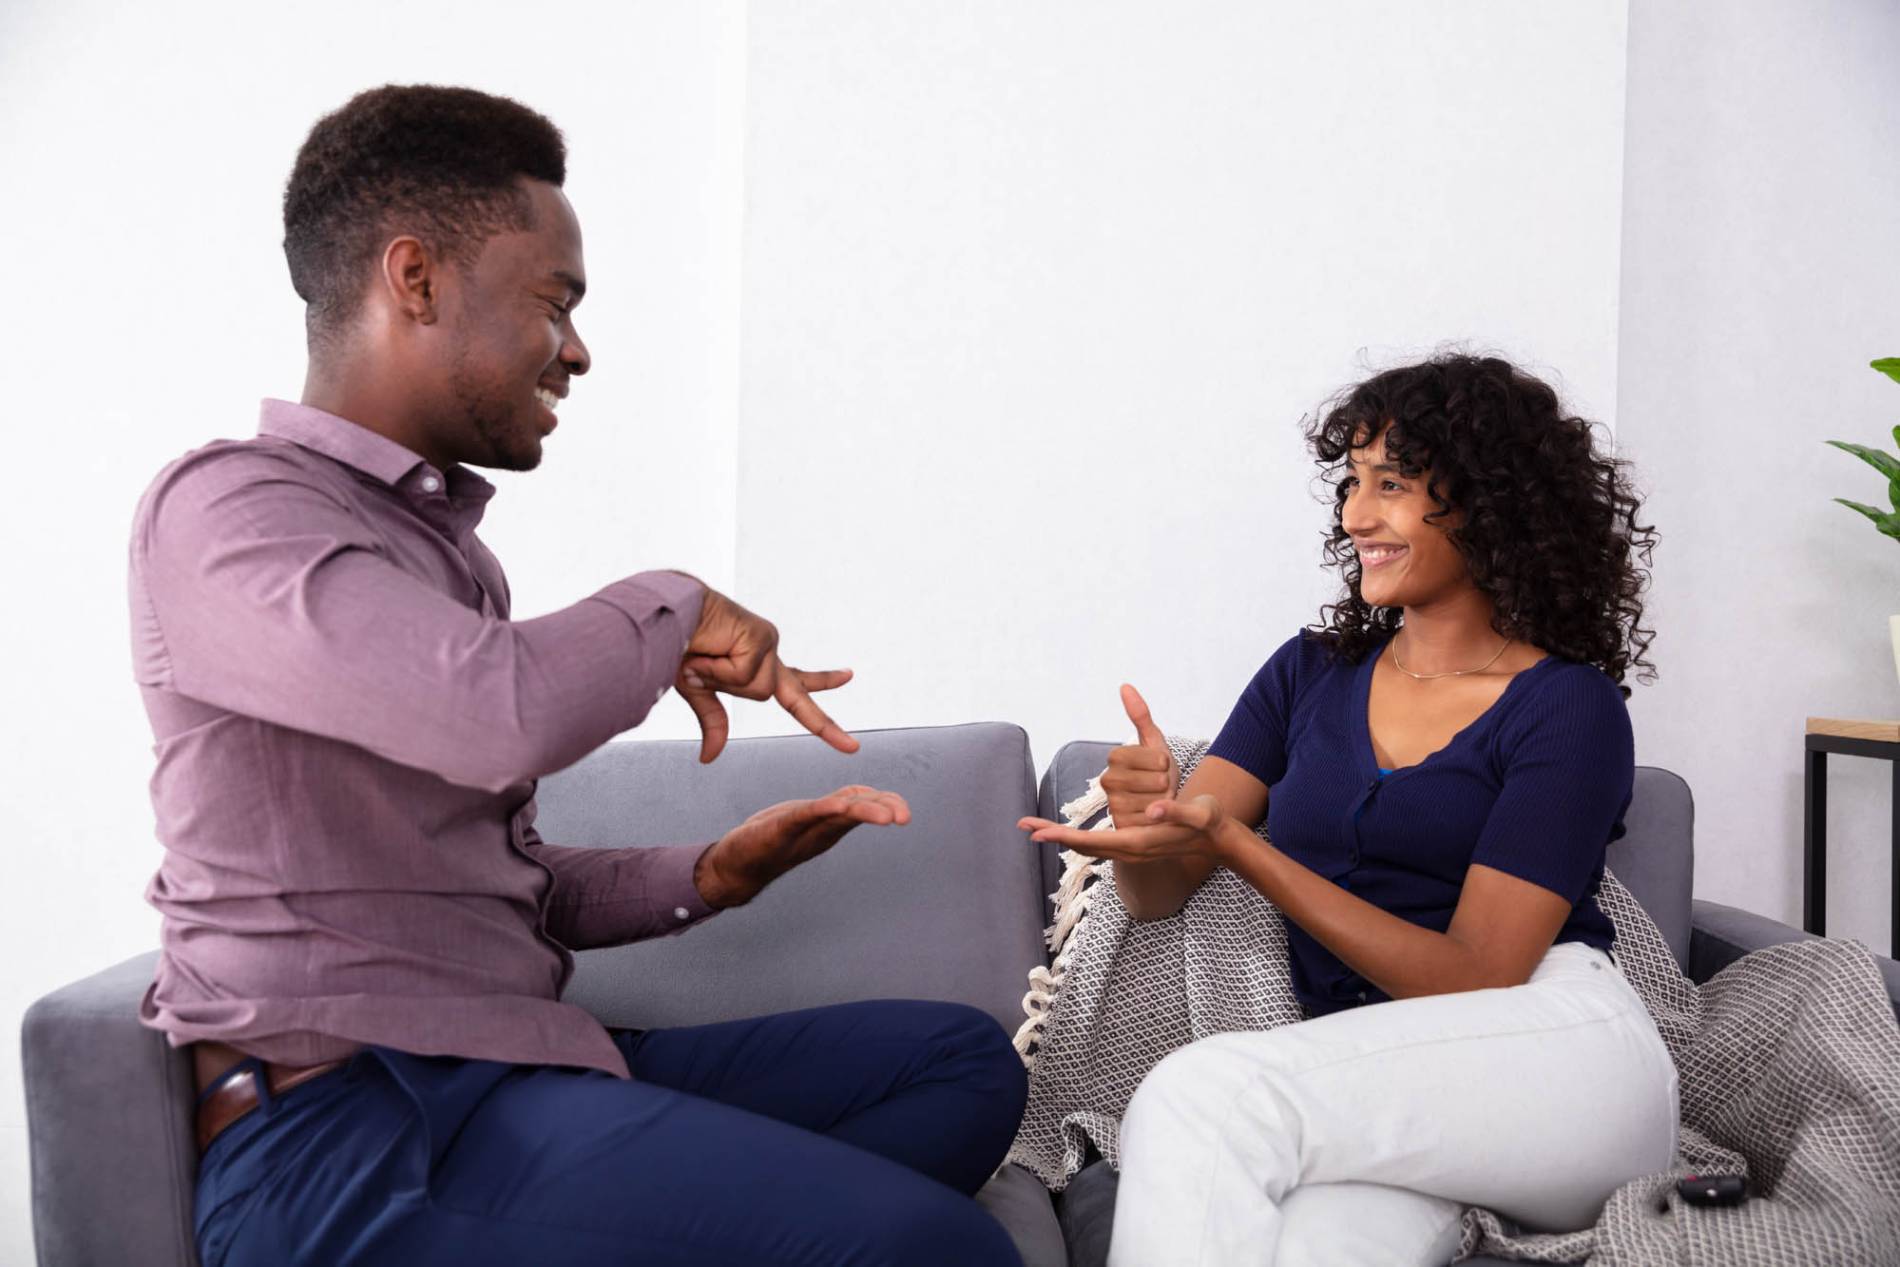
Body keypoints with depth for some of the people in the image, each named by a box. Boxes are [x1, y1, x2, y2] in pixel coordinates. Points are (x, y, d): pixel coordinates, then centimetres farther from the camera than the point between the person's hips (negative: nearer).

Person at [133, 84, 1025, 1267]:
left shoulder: (438, 537, 20)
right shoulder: (226, 508, -8)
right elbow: (506, 717, -29)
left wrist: (706, 877, 5)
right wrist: (672, 606, -8)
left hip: (513, 1072, 9)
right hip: (350, 1122, -9)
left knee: (961, 1059, 5)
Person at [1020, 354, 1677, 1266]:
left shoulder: (1570, 706, -1)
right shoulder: (1311, 672, 14)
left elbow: (1477, 976, -10)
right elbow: (1157, 892, 8)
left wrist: (1232, 841, -17)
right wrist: (1145, 811, -17)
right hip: (1378, 1086, 3)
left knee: (1201, 1093, -28)